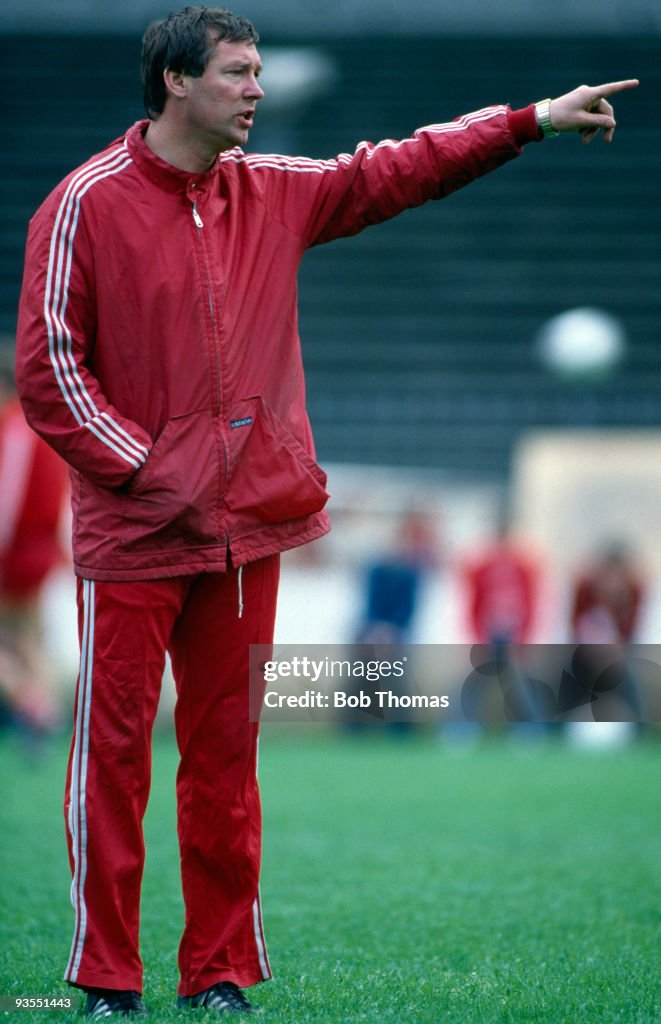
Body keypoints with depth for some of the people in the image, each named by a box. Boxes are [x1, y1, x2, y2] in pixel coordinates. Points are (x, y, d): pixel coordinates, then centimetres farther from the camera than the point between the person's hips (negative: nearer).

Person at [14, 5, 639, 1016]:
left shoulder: (273, 192, 10)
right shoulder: (87, 204, -7)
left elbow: (395, 171, 14)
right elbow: (47, 363, -7)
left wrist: (535, 119, 10)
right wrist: (142, 467, -11)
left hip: (246, 528, 5)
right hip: (133, 533, -5)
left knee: (227, 750, 8)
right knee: (113, 748, -2)